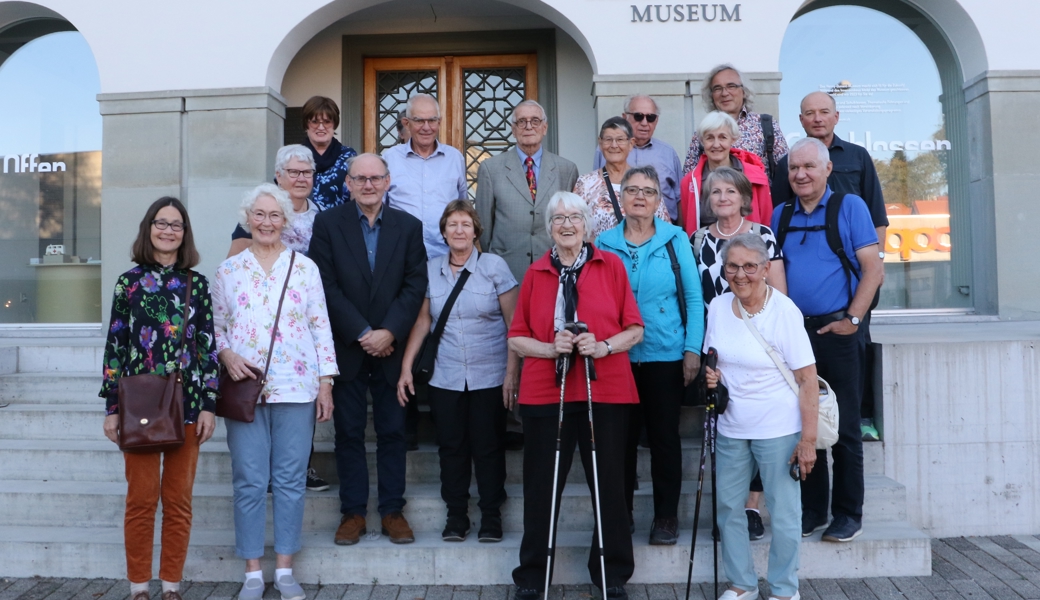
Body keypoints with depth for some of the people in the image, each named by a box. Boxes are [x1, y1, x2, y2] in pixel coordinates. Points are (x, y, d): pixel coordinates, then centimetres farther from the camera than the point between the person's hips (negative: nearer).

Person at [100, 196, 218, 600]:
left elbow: (208, 345, 4)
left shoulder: (196, 284, 6)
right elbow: (115, 345, 5)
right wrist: (112, 407, 1)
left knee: (179, 499, 6)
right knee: (141, 498, 3)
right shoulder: (129, 282, 5)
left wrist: (209, 405, -1)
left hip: (186, 403, 1)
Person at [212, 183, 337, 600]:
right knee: (249, 482, 4)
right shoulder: (228, 269, 7)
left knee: (290, 480, 5)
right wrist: (226, 355, -10)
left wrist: (326, 384, -1)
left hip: (296, 389, 0)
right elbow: (216, 326, 11)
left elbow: (321, 327, 3)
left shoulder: (305, 267, 4)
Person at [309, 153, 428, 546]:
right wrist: (362, 334, -11)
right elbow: (327, 286, -5)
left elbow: (415, 285, -1)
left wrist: (389, 333, -12)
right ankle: (353, 511, 17)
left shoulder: (408, 226, 6)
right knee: (348, 432, 6)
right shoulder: (327, 223, 2)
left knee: (392, 432, 6)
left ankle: (393, 510, 17)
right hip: (346, 348, -1)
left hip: (391, 347, 1)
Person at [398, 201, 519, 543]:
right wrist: (406, 367, 4)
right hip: (445, 378, 2)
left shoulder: (494, 266, -2)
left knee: (488, 447, 3)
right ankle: (456, 515, 20)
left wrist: (512, 373, -8)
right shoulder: (432, 270, 6)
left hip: (489, 377, -2)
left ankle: (491, 516, 17)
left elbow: (514, 323, -3)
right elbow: (423, 321, 10)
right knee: (451, 447, 7)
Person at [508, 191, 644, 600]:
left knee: (609, 483, 6)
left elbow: (635, 329, 4)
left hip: (606, 392, 0)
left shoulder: (611, 265, 5)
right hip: (545, 393, 1)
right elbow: (516, 339, 6)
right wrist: (550, 348, -11)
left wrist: (605, 346, -14)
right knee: (541, 486, 5)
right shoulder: (536, 273, 8)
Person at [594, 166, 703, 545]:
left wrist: (693, 349, -5)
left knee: (665, 436, 7)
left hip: (666, 355, -1)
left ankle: (666, 517, 20)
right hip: (617, 356, 1)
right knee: (622, 436, 8)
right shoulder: (605, 242, 4)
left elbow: (693, 297, 0)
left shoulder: (675, 239, 0)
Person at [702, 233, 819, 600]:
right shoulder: (718, 307, 1)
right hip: (730, 428, 5)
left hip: (778, 431, -5)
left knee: (783, 515, 4)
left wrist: (808, 439, -17)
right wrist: (710, 377, -6)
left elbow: (808, 379, -13)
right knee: (728, 508, 12)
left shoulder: (783, 311, -13)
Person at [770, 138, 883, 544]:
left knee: (844, 427, 3)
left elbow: (874, 269, -7)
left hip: (837, 332, -4)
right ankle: (812, 510, 21)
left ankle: (848, 514, 16)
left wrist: (852, 320, -13)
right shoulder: (781, 216, 11)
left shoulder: (850, 207, -1)